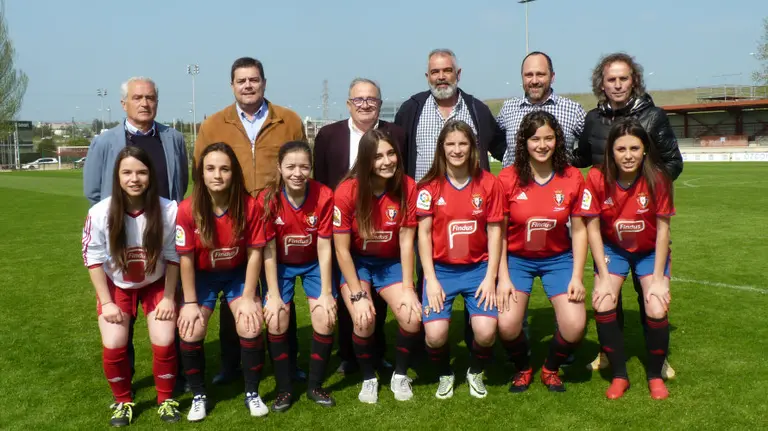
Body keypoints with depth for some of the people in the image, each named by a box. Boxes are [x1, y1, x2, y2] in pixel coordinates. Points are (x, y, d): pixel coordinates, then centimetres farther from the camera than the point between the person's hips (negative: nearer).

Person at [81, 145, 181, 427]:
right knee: (113, 347, -9)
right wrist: (106, 302, -10)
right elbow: (94, 259, -11)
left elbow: (173, 257, -12)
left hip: (156, 283, 0)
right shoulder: (100, 213, -24)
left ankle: (166, 400, 17)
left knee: (164, 344, -10)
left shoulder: (168, 210, -25)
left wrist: (168, 297, -9)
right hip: (116, 284, 1)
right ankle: (123, 402, 19)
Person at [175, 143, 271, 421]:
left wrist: (248, 297, -13)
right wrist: (190, 302, -11)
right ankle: (198, 395, 10)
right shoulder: (188, 210, -23)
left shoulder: (249, 206, -22)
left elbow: (254, 252, -14)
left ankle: (252, 393, 8)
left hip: (238, 274, 0)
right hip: (202, 276, 0)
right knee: (190, 332, -14)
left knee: (251, 327, -15)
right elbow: (186, 258, -15)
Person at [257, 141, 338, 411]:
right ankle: (284, 389, 6)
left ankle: (315, 385, 8)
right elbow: (268, 250, -16)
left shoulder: (324, 196, -23)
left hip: (314, 264, 0)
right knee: (276, 321, -14)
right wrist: (273, 294, -17)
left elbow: (324, 248, -17)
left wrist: (327, 292, -15)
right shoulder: (267, 199, -23)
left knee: (326, 319, -13)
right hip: (281, 265, 0)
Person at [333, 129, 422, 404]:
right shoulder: (347, 192, -21)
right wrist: (358, 295, -18)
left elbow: (406, 241, -11)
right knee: (364, 321, -24)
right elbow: (342, 249, -16)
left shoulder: (408, 187, -15)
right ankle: (369, 378, 5)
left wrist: (408, 287, -15)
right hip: (356, 263, -2)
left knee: (412, 317, -20)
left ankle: (400, 374, 9)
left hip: (391, 263, 2)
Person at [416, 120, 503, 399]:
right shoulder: (430, 186, -4)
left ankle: (475, 372, 18)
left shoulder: (488, 184, -1)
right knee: (435, 334, -17)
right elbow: (424, 233, -3)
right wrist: (431, 279, -8)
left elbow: (494, 231, 1)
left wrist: (490, 277, -5)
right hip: (440, 269, 0)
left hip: (478, 268, 1)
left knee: (486, 331, -17)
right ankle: (444, 375, 18)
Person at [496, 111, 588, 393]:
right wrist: (503, 278, -10)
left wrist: (577, 276, -6)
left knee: (575, 326, -15)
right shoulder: (507, 179, -12)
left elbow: (579, 230, 0)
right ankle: (522, 368, 16)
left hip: (558, 258, 1)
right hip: (517, 259, -1)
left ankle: (551, 369, 19)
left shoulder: (572, 178, -7)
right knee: (507, 325, -19)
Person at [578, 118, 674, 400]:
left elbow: (663, 229, -15)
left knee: (657, 311, -17)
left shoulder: (657, 179, -22)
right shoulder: (597, 178, -22)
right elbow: (592, 228, -15)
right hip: (612, 249, 1)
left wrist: (658, 278, -15)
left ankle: (655, 375, 11)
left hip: (650, 251, 0)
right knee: (603, 306, -18)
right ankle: (619, 376, 5)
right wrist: (604, 277, -16)